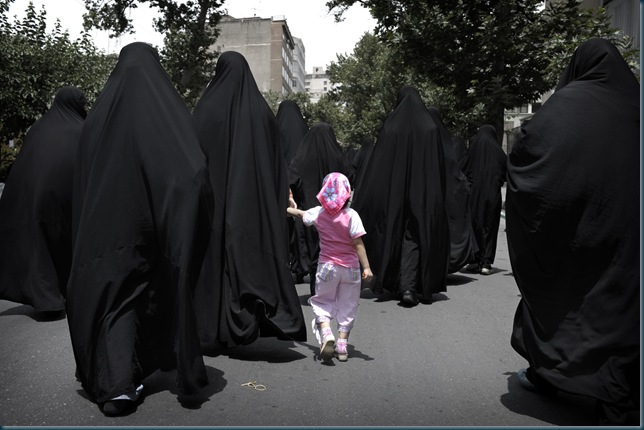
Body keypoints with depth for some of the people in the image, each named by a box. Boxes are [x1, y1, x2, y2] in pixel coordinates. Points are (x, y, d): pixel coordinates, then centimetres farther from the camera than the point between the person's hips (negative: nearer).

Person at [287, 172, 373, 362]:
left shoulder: (318, 213, -2)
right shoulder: (351, 215, -13)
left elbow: (301, 214, 19)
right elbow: (358, 243, -16)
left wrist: (288, 209, 41)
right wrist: (366, 267, -12)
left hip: (327, 266, 1)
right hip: (350, 268, -1)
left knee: (323, 302, 15)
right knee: (347, 307, 12)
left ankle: (326, 334, -9)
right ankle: (342, 346, 13)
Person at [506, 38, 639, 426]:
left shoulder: (568, 103, -6)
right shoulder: (632, 102, 5)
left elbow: (526, 151, -12)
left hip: (571, 221, -3)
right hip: (625, 229, 3)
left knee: (555, 289, 15)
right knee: (618, 303, 8)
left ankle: (544, 372, 30)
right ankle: (618, 405, 10)